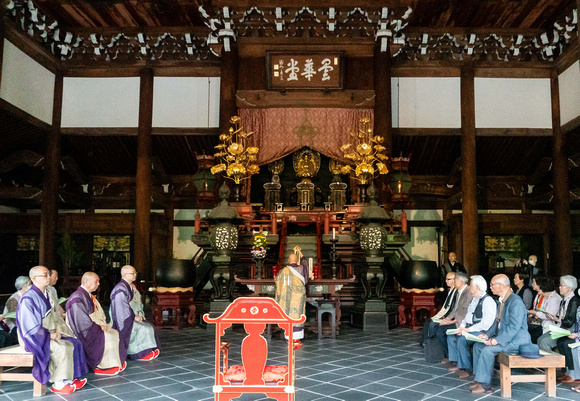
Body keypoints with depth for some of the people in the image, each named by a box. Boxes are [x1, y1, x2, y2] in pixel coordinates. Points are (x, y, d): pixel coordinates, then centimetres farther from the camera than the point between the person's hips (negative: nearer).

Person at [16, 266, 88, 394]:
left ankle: (69, 379, -1)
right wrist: (50, 334, -16)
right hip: (31, 338, -9)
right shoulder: (28, 299, -20)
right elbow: (30, 328, -21)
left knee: (72, 344, -4)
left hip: (45, 334, 9)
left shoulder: (45, 294, 8)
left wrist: (55, 332, -1)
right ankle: (59, 383, -12)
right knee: (62, 347, -25)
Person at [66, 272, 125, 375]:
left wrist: (103, 325, -1)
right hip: (82, 333, -10)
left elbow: (99, 315, 17)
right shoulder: (77, 297, -17)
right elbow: (82, 321, -22)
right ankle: (102, 367, -10)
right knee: (107, 336, -21)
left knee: (114, 333, -3)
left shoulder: (89, 296, 14)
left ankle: (114, 364, -5)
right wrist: (99, 327, -17)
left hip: (91, 329, 10)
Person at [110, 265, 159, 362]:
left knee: (149, 327, -1)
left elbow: (137, 303, 19)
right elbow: (122, 308, -22)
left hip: (133, 317, 9)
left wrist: (140, 314, 5)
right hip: (124, 320, -9)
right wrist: (134, 317, -16)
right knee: (144, 329, -20)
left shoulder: (132, 287, 11)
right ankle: (143, 353, -8)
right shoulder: (120, 289, -19)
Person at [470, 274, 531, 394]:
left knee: (488, 350, -25)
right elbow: (498, 322, 20)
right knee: (477, 346, 5)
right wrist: (488, 335, 6)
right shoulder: (502, 301, 13)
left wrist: (497, 340, -28)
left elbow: (514, 327, -25)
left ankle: (485, 385, -15)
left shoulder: (515, 302, -19)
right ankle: (479, 379, 7)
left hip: (516, 340, -10)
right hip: (503, 337, 10)